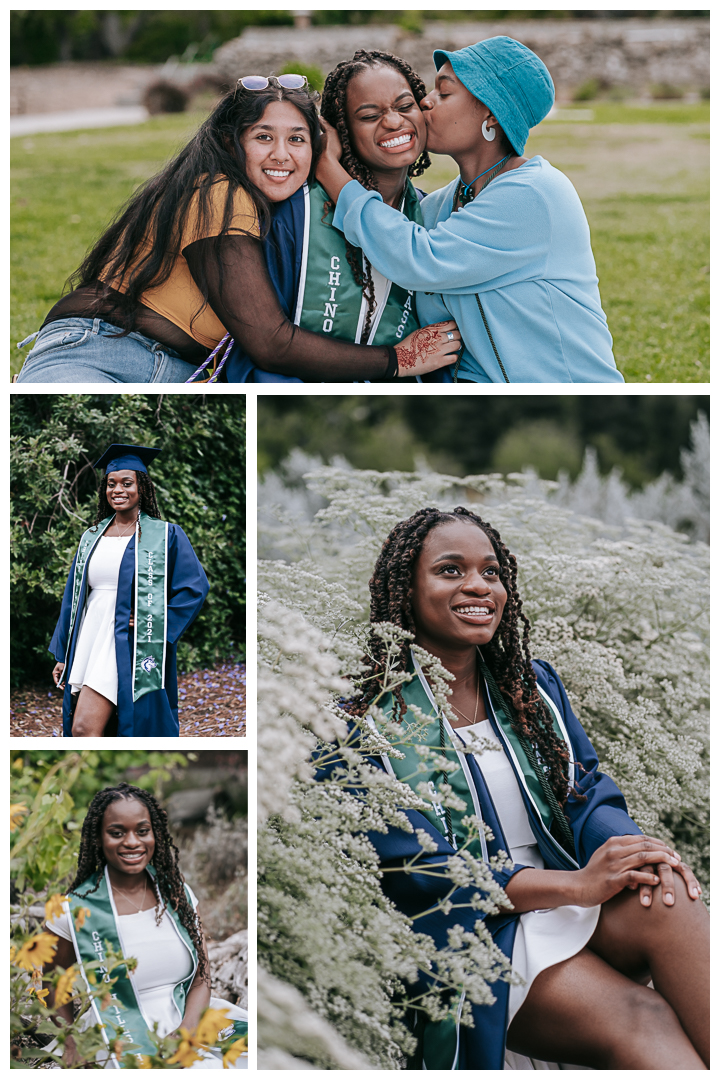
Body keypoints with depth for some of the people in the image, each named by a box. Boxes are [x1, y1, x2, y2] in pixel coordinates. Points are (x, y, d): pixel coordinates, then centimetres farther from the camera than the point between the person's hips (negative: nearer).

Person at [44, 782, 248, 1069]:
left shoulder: (178, 894, 7)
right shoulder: (75, 911, -3)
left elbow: (201, 977, 8)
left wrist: (187, 1030, -10)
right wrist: (73, 1046, -5)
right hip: (121, 1053, -5)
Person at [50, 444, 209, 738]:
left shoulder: (166, 536, 0)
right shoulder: (91, 538, 14)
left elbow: (195, 587, -3)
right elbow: (73, 597, 16)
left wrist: (159, 624, -10)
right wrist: (63, 655, 13)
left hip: (131, 649, -5)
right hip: (90, 644, 6)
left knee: (84, 729, -14)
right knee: (82, 729, 3)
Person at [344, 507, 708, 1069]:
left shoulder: (534, 685, 15)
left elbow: (589, 794, 9)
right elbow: (418, 873, -11)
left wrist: (630, 850, -18)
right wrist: (578, 884, -21)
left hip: (573, 910, 5)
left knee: (666, 902, -30)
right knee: (640, 1021, -32)